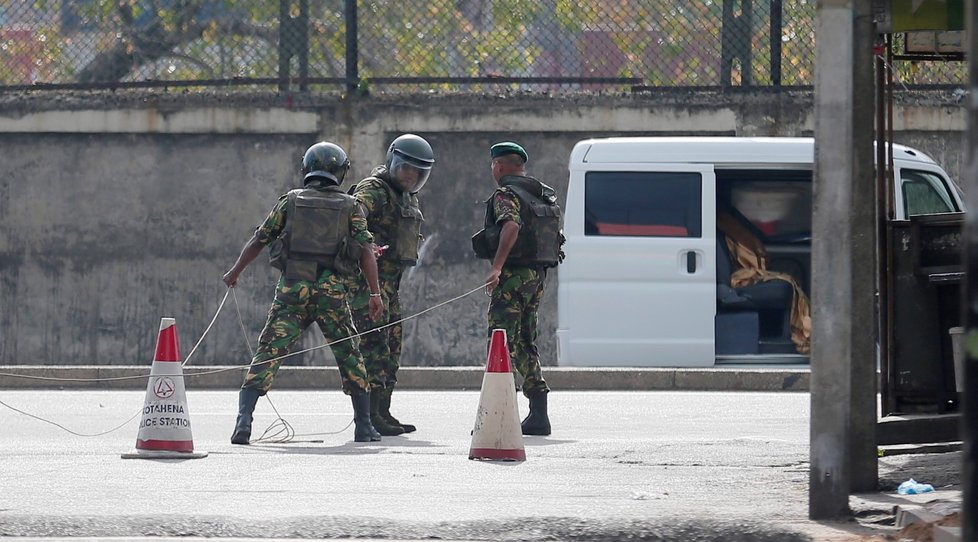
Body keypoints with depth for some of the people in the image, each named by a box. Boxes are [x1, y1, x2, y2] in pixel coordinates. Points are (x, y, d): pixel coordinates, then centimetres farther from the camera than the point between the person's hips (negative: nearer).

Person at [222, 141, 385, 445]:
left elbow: (259, 241, 14)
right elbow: (366, 250, -1)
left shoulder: (290, 201, 11)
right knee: (350, 357, 15)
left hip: (292, 288, 0)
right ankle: (364, 428, 16)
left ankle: (244, 420, -16)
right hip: (332, 291, 0)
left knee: (267, 354, -2)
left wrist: (235, 272, 28)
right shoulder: (349, 207, 10)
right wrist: (375, 293, -2)